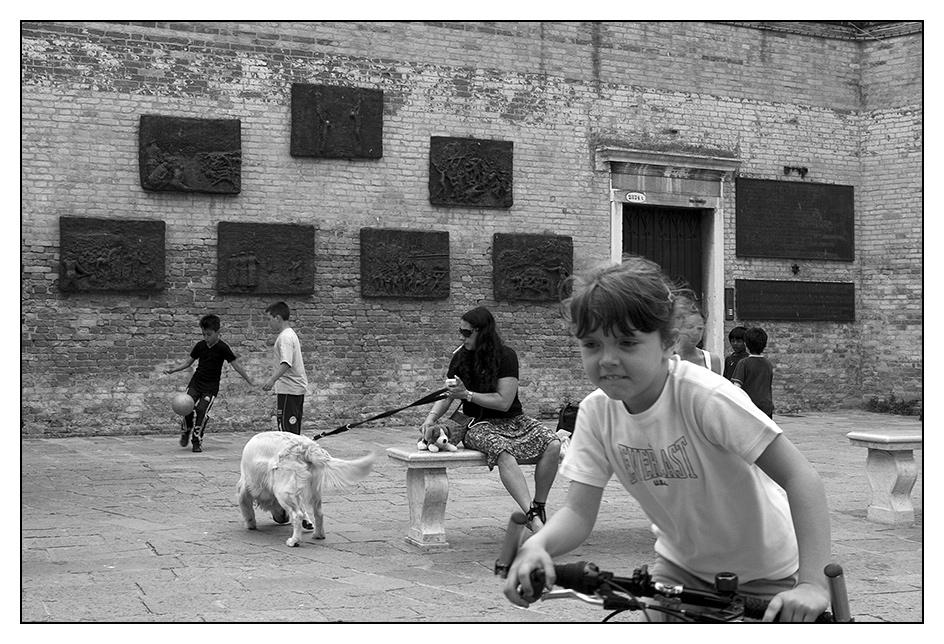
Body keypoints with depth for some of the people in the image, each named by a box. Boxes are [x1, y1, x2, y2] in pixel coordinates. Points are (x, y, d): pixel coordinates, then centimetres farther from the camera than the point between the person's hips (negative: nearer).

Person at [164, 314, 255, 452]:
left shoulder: (222, 348, -8)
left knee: (202, 411, -15)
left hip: (211, 387, -3)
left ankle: (197, 441, 0)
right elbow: (188, 362, 15)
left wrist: (249, 381, -8)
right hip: (196, 382, 3)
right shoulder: (200, 346, 4)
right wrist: (173, 370, 5)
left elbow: (236, 364, -6)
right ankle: (186, 432, 17)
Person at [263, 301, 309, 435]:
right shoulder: (290, 334, 19)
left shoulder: (285, 337, -14)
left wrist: (272, 379, -37)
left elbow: (286, 363, -27)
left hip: (288, 389, -11)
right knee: (294, 431, 14)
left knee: (288, 430, -13)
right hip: (298, 388, 11)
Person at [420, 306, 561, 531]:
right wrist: (431, 418, -8)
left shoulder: (506, 355, -6)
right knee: (502, 451, -36)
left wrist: (467, 394, -15)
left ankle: (539, 508, -14)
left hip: (513, 420, 1)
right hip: (479, 424, 0)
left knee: (552, 444, -26)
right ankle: (531, 514, -43)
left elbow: (504, 402, -12)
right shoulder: (461, 357, 5)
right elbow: (447, 396, 9)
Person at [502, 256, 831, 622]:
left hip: (765, 574, -4)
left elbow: (801, 477, -31)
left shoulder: (707, 397, -30)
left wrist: (811, 583, -41)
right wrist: (537, 546, -38)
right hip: (681, 565, 4)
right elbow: (579, 511, -16)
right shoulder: (596, 412, -15)